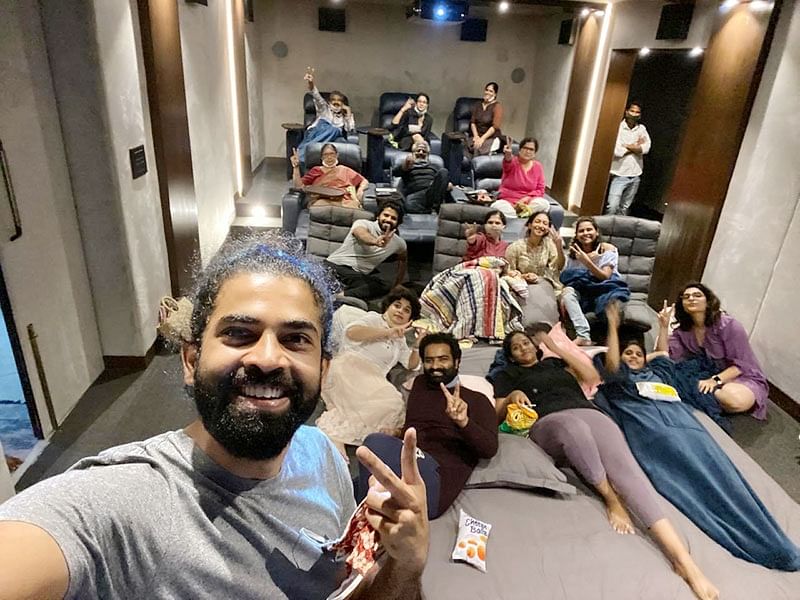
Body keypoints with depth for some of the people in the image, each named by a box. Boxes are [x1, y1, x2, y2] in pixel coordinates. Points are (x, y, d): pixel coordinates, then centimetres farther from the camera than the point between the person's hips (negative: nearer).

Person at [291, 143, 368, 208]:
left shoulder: (345, 170, 27)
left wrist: (360, 190, 1)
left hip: (345, 201, 1)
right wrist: (296, 166, 3)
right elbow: (299, 186, 15)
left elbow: (364, 182, 24)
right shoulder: (315, 170, 26)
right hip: (322, 200, -1)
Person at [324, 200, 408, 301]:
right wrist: (375, 241, -54)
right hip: (333, 265, -3)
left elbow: (403, 259, 34)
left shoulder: (398, 242, 13)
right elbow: (361, 234, -30)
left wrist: (398, 285, 26)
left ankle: (340, 295, -48)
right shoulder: (363, 223, -5)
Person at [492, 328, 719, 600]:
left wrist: (557, 348, 24)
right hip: (549, 422, -3)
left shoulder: (555, 363, 33)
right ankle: (611, 498, -23)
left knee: (623, 463, -27)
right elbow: (497, 415, 16)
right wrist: (512, 397, -6)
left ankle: (682, 558, -37)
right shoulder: (507, 375, 25)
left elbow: (592, 377, 21)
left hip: (588, 413, 3)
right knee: (574, 427, -42)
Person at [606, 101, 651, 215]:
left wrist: (626, 146, -12)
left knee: (625, 207, 10)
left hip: (635, 175, 5)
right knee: (612, 206, -13)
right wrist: (636, 146, -5)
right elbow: (616, 151, -17)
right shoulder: (618, 127, -5)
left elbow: (646, 149, -5)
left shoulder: (642, 129, 9)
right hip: (620, 174, -5)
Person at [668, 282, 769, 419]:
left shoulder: (728, 325, -17)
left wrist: (715, 380, -33)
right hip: (707, 375, 4)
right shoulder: (682, 330, -3)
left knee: (736, 400, -38)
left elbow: (740, 365, -18)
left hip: (743, 377, -4)